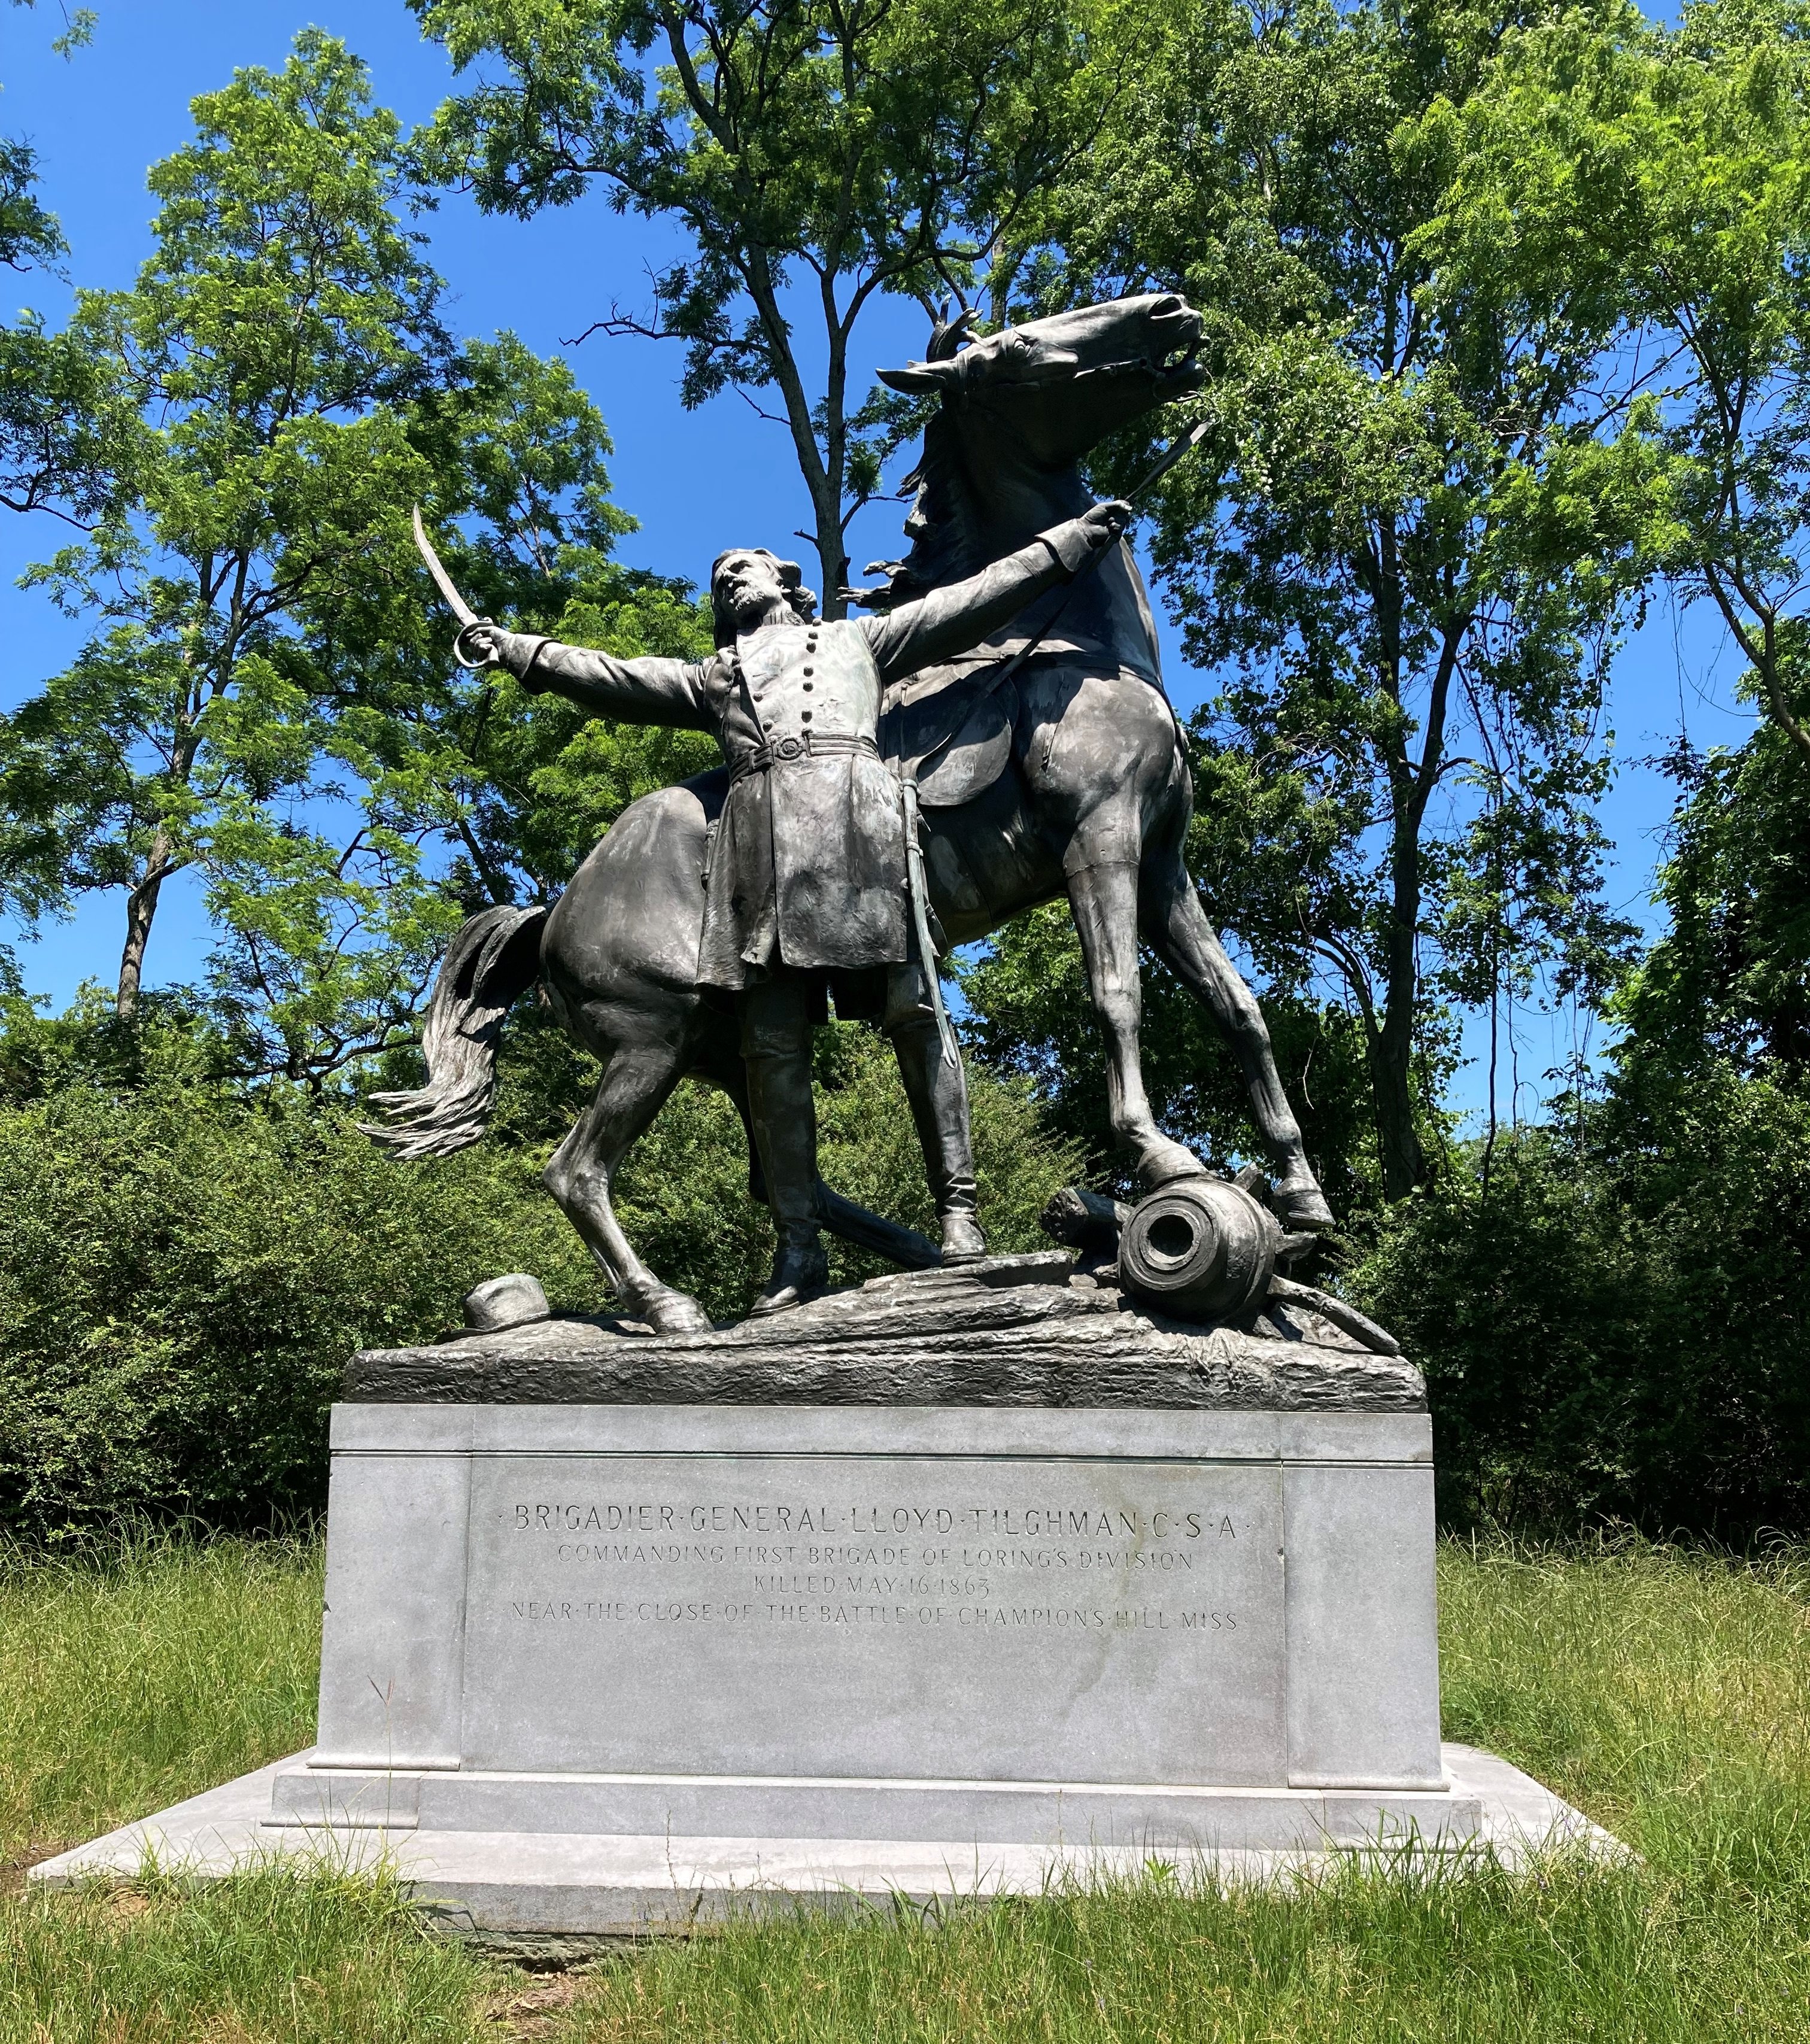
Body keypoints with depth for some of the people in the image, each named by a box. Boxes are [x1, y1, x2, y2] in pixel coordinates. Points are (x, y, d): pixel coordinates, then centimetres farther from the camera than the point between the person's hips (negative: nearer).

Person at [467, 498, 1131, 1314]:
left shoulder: (859, 640, 31)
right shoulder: (707, 677, 37)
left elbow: (977, 598, 29)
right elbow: (611, 678, 29)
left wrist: (1074, 539, 26)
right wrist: (516, 651, 19)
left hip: (854, 804, -2)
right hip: (756, 831, 2)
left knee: (912, 1013, -11)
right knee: (771, 1044, -8)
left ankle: (957, 1209, -8)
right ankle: (798, 1247, -8)